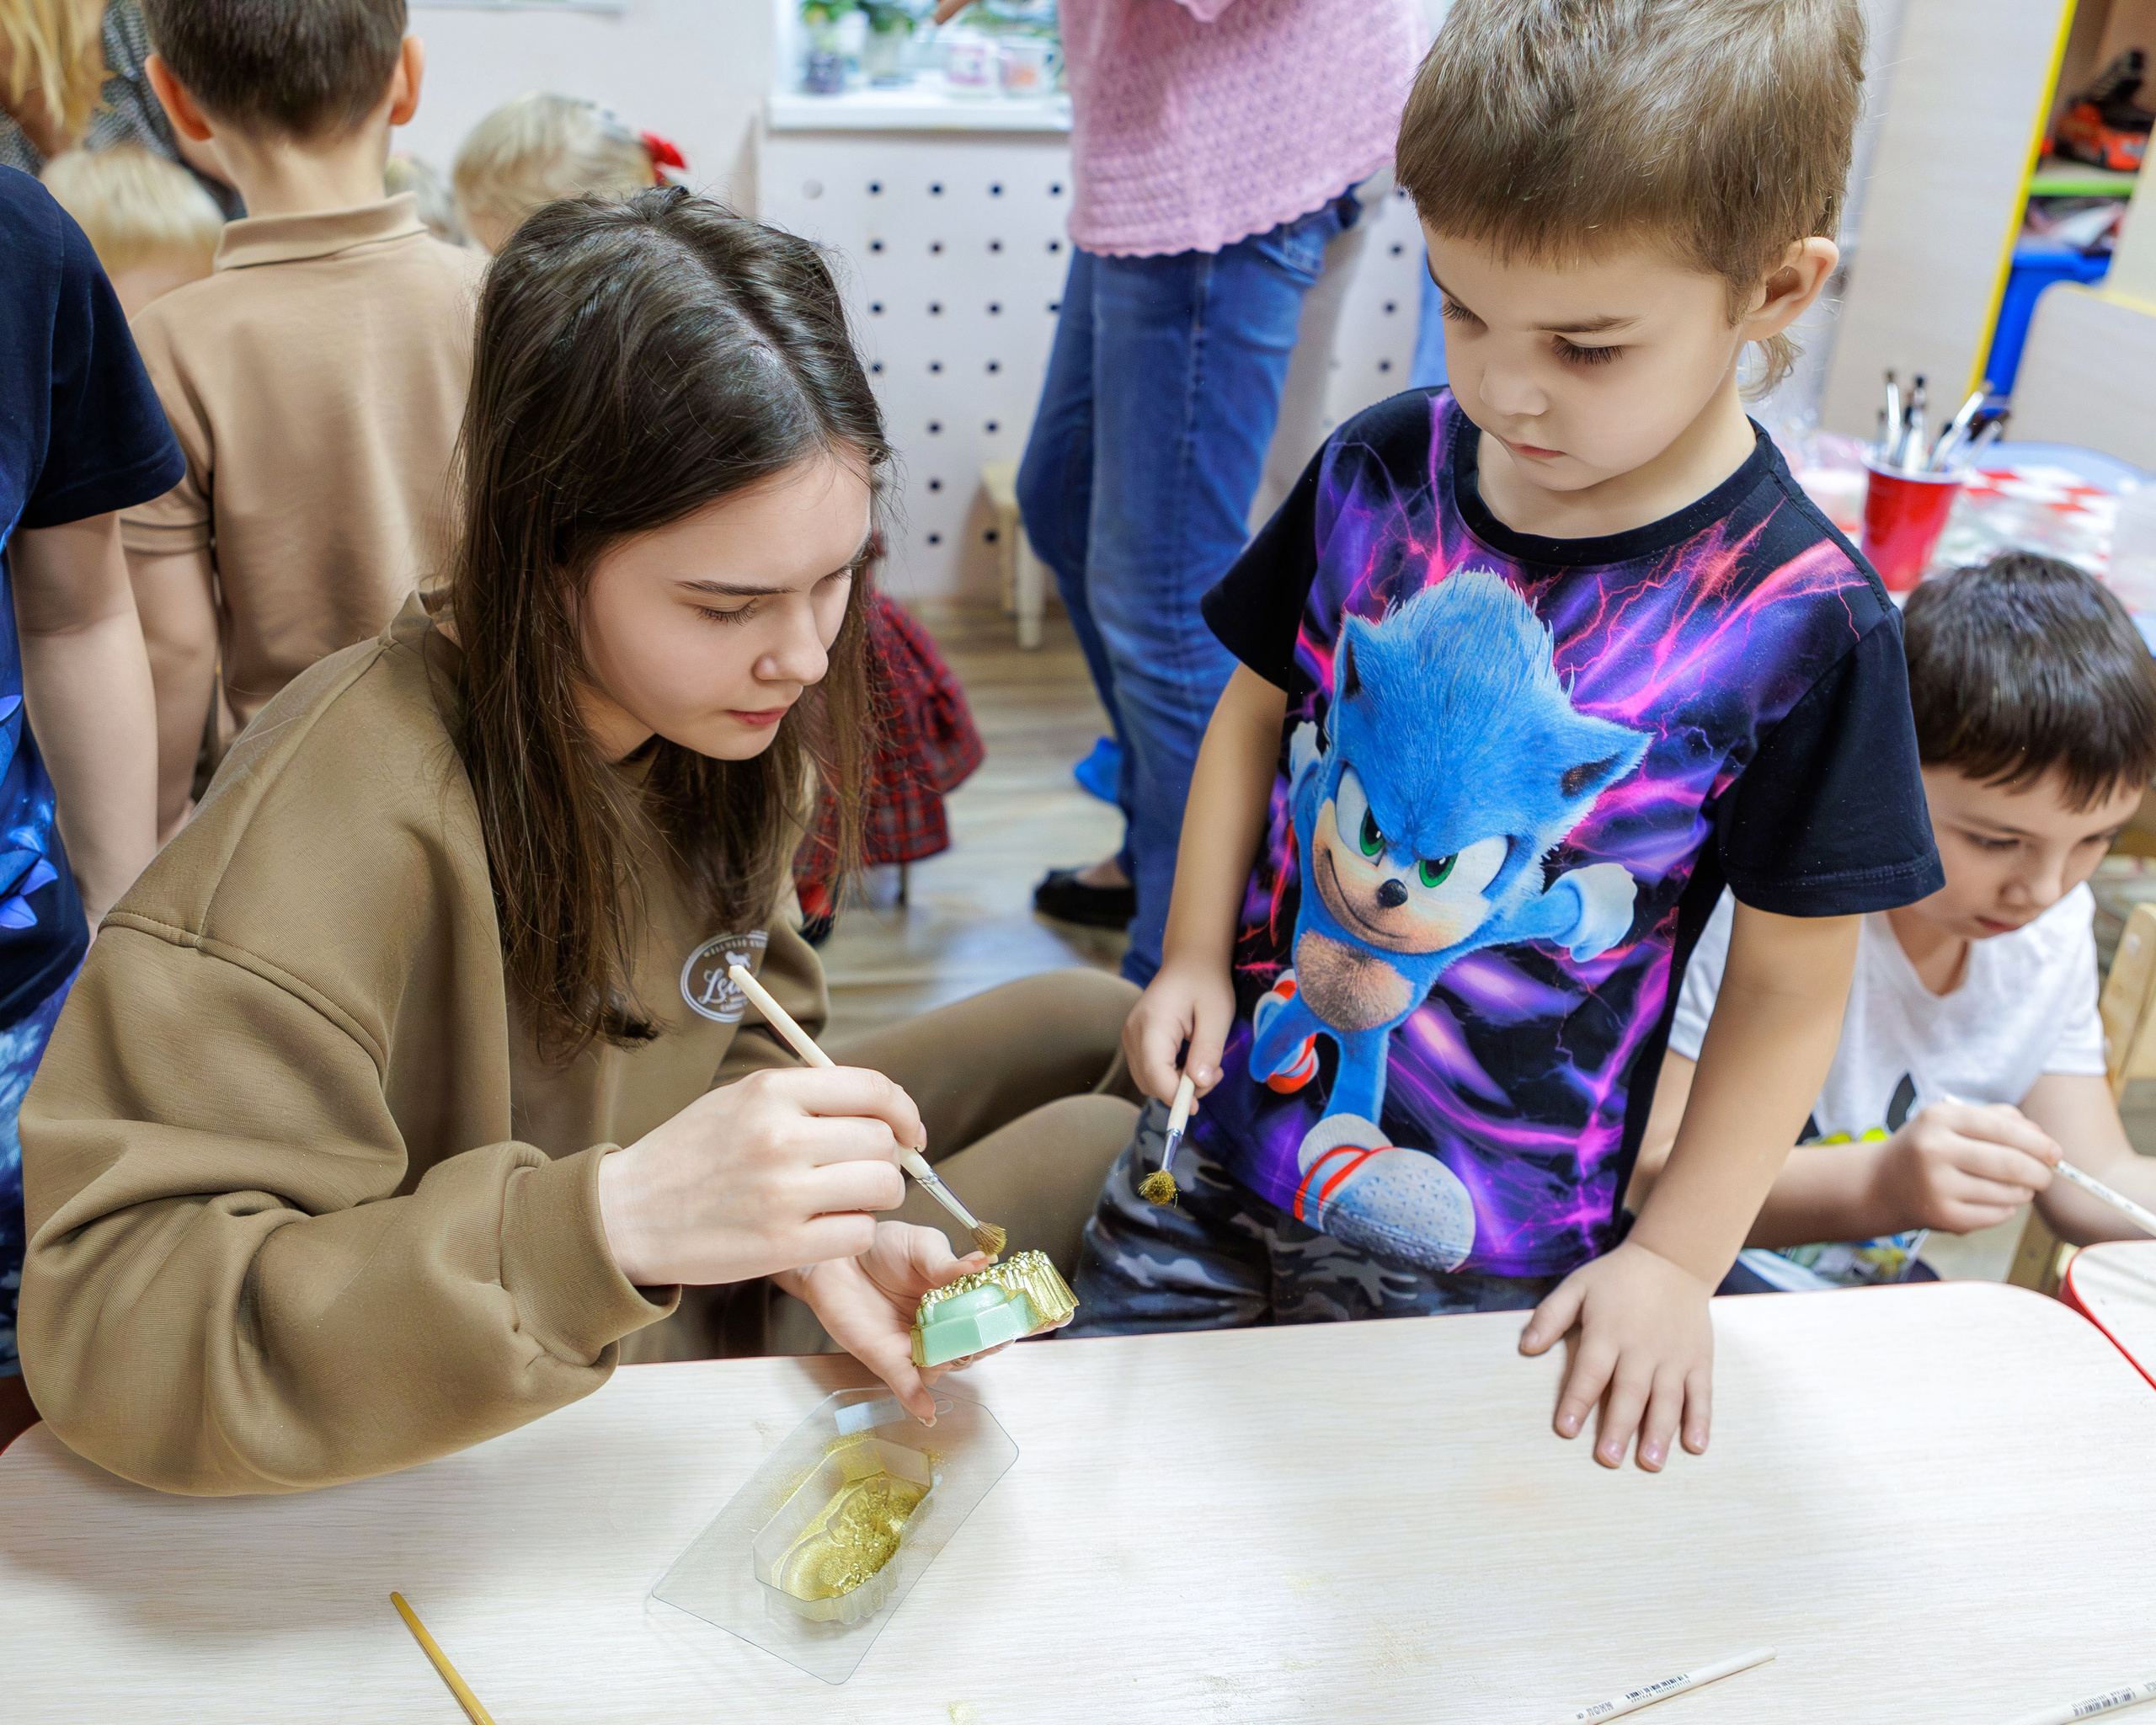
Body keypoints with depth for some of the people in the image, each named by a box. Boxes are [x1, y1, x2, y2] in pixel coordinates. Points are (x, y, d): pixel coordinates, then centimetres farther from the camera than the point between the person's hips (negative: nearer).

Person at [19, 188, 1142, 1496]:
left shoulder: (707, 696, -12)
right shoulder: (353, 815, -35)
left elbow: (738, 1027, 0)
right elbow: (106, 1329, -36)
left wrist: (800, 1222, -22)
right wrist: (611, 1221, -48)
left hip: (697, 1294, 7)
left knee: (1093, 1023, 12)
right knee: (1101, 1151, -7)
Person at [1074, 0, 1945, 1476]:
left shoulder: (1805, 624, -17)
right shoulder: (1377, 471, -8)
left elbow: (1791, 989, -8)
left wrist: (1674, 1260, -7)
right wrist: (1195, 958, -2)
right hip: (1218, 1139, 4)